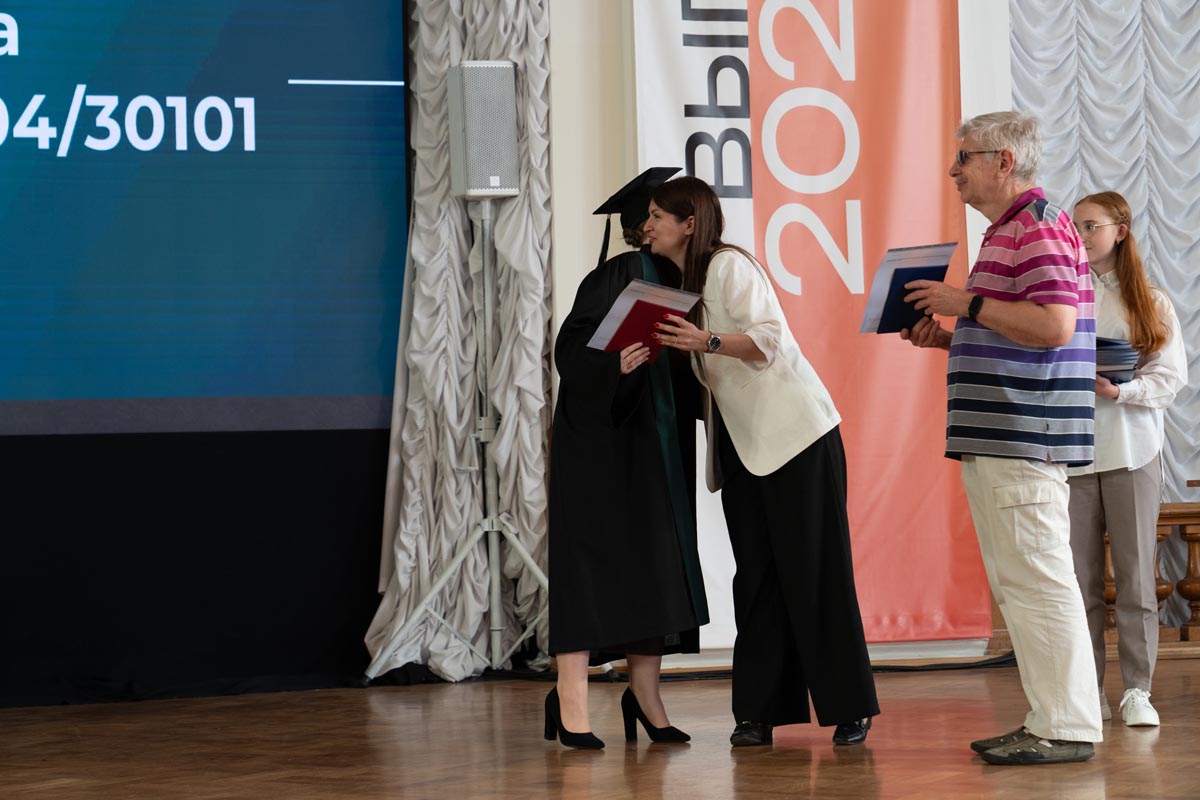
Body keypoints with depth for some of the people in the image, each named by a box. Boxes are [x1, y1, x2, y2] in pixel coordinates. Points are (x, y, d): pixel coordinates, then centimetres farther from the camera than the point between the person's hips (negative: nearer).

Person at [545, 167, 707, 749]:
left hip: (656, 444, 8)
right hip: (602, 440, -8)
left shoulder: (678, 279, 13)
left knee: (652, 571, 6)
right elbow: (571, 349, -18)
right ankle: (571, 704, -9)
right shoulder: (619, 276, -11)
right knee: (595, 564, -9)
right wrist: (614, 362, -35)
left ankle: (645, 698, 11)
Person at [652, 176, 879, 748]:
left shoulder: (729, 266, -10)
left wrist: (707, 342, -31)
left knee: (814, 571, -7)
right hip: (741, 444, 8)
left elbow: (769, 338, -20)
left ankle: (849, 710, -2)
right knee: (757, 577, 5)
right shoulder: (682, 284, 15)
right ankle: (761, 712, 6)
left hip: (795, 435, -8)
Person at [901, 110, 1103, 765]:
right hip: (995, 440, 11)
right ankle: (1049, 720, 17)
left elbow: (1054, 325, -23)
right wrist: (947, 339, 16)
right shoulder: (1007, 232, 21)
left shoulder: (1040, 229, -12)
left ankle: (1067, 728, -6)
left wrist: (968, 303, -16)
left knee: (1037, 581, -9)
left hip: (1021, 440, -11)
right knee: (1018, 584, 12)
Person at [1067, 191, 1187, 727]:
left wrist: (1122, 391, -16)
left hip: (1130, 450, -1)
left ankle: (1137, 690, 2)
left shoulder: (1149, 302, 7)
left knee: (1135, 574, -2)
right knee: (1080, 578, 1)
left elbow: (1170, 376, 0)